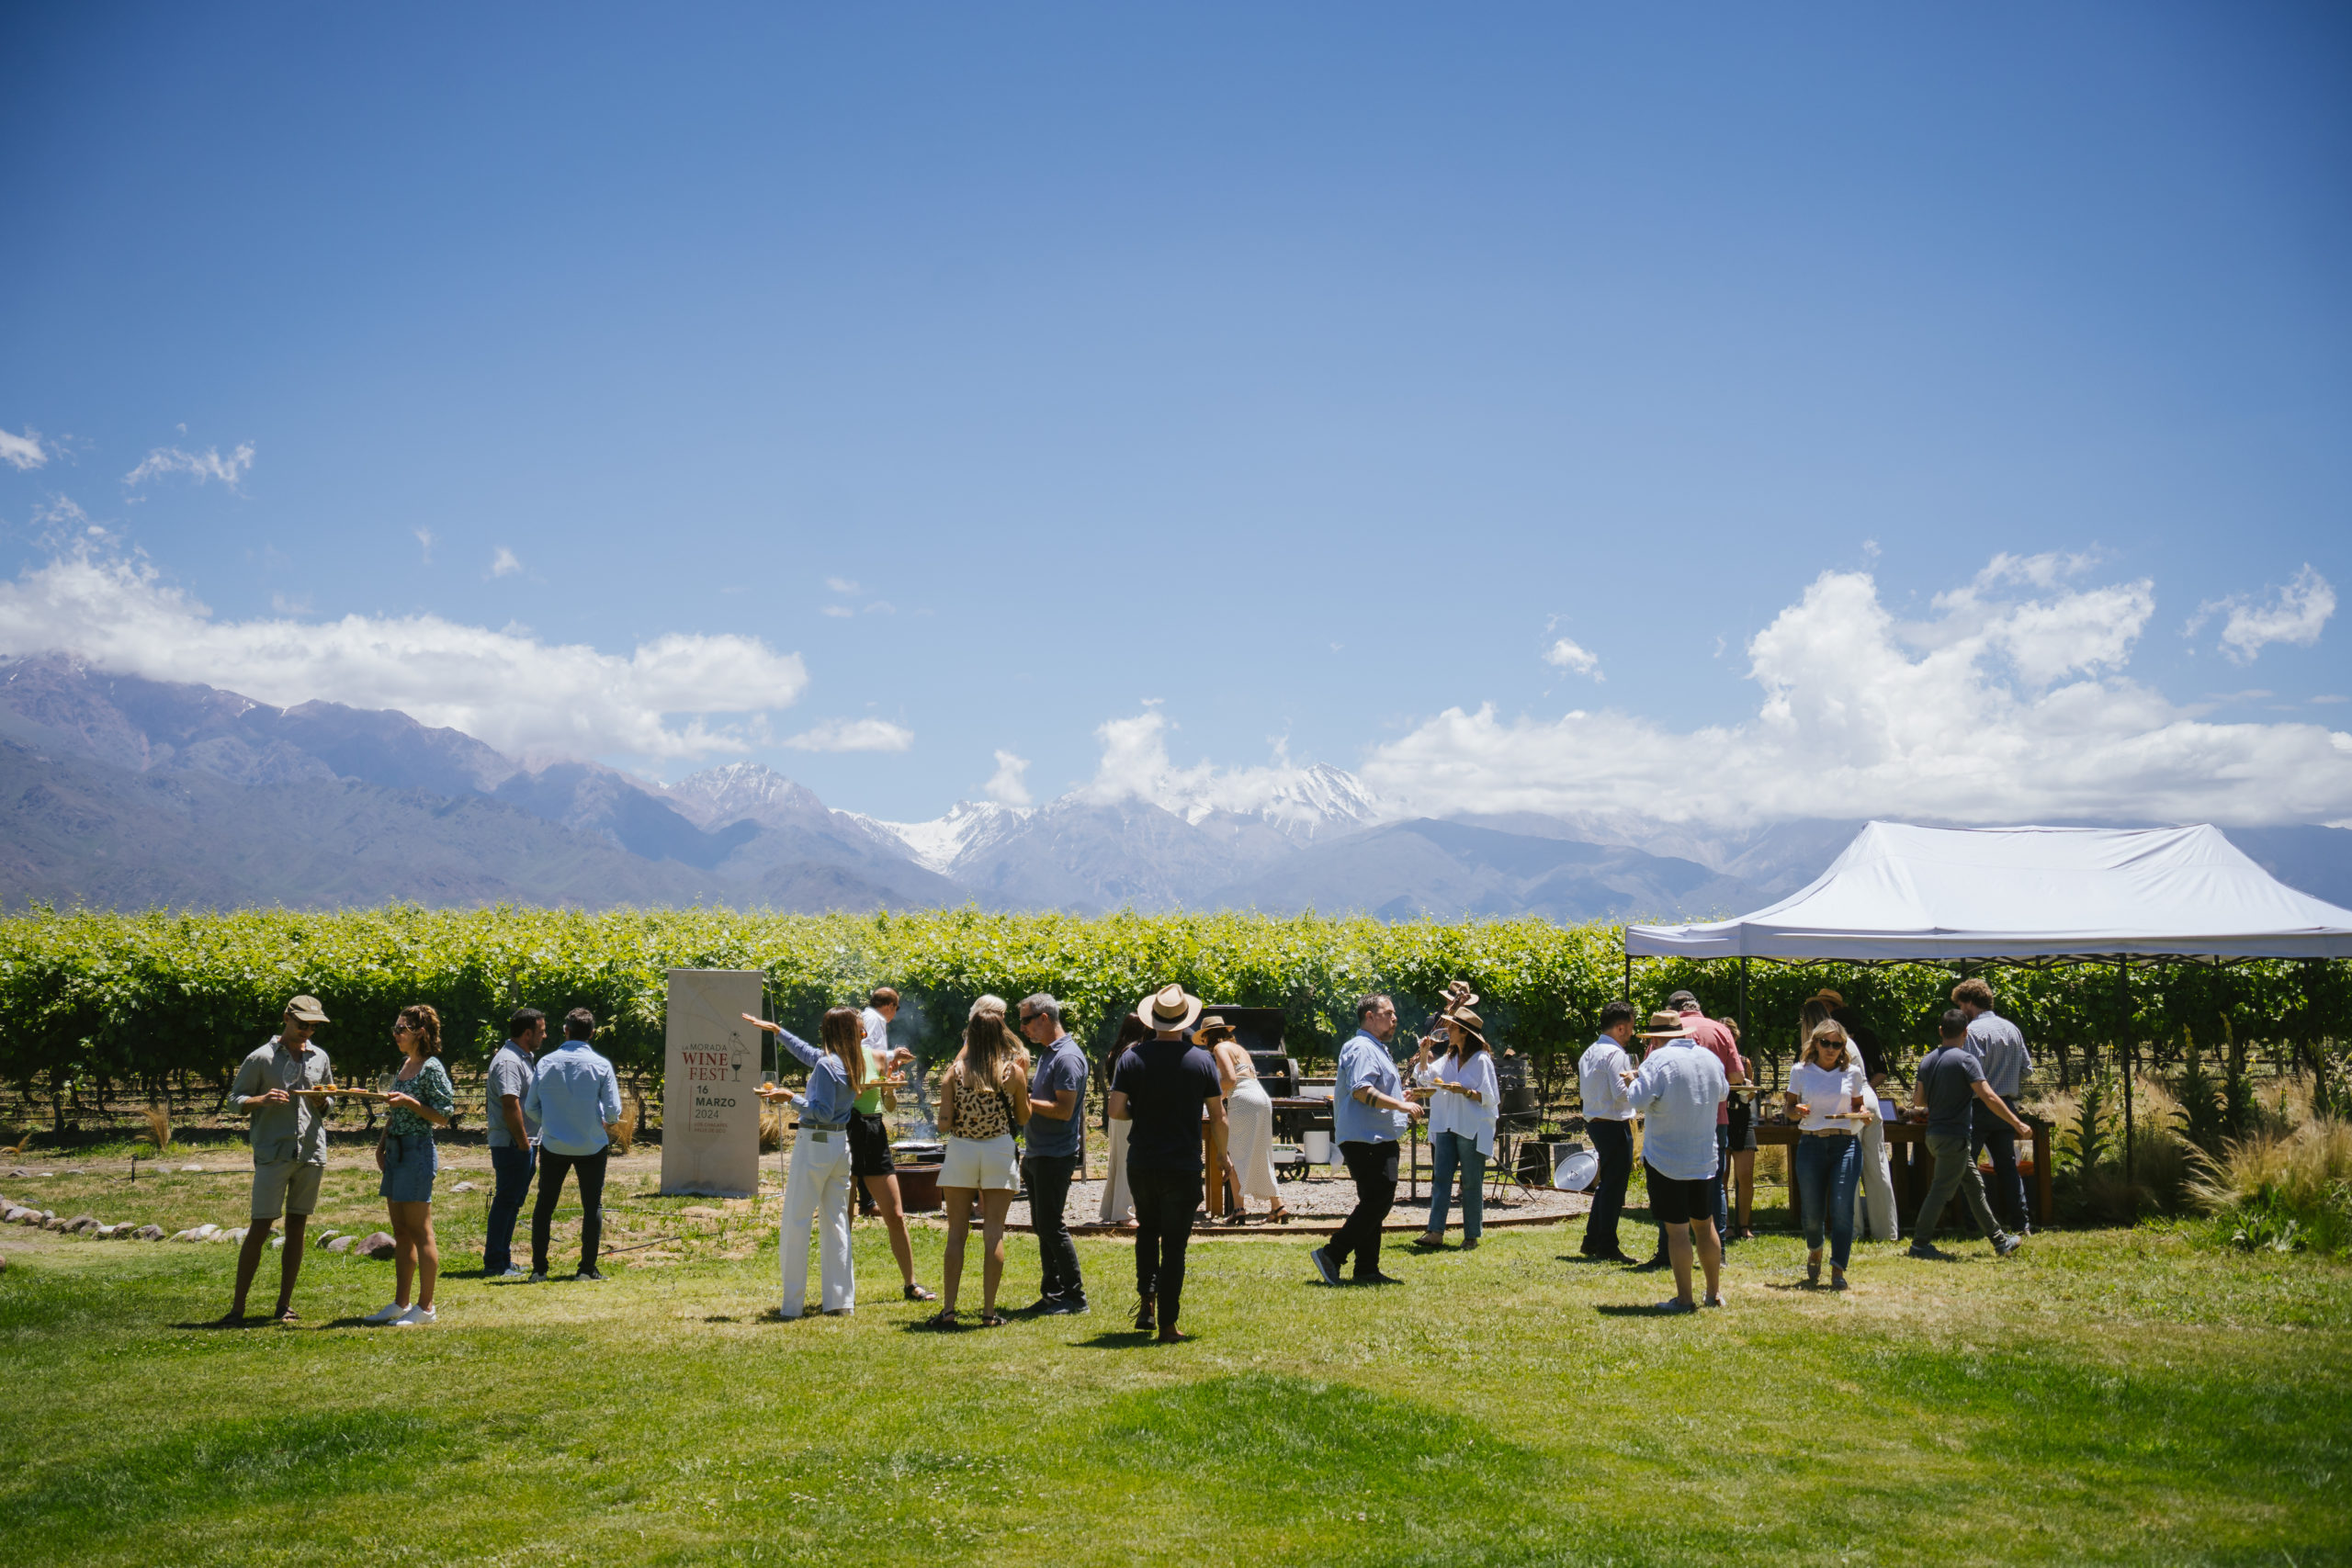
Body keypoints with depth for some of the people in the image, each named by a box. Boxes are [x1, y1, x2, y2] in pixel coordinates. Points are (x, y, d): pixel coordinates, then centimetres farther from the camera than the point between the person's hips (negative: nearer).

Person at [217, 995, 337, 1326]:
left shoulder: (320, 1058, 13)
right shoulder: (261, 1058, 0)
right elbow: (235, 1098, 2)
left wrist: (322, 1100, -2)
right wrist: (262, 1100, -17)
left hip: (311, 1152, 4)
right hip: (272, 1153, -4)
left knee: (297, 1227, 6)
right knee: (260, 1227, -7)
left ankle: (284, 1304, 13)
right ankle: (238, 1306, -1)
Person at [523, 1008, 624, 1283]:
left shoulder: (546, 1062, -3)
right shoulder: (600, 1065, -8)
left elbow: (530, 1107, 0)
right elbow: (613, 1111, -10)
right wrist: (609, 1123, 14)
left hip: (553, 1144, 2)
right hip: (591, 1145, -1)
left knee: (545, 1204, 11)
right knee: (592, 1206, 8)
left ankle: (539, 1269, 10)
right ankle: (588, 1268, 7)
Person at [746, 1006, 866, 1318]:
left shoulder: (827, 1064, -16)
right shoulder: (854, 1063, 9)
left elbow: (823, 1111, -19)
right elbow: (806, 1052, 22)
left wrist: (791, 1097, -18)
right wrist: (776, 1030, 26)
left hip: (815, 1146, -8)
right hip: (841, 1144, 8)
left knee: (796, 1222, -1)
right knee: (836, 1223, 10)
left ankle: (792, 1304, 0)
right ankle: (840, 1300, 10)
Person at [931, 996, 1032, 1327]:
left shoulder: (955, 1072, -5)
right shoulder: (1014, 1071, -4)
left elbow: (944, 1124, -7)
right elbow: (1024, 1119, 7)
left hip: (960, 1151, 0)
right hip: (999, 1152, 0)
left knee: (956, 1233, 7)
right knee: (994, 1233, 5)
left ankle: (948, 1310, 6)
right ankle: (989, 1312, 6)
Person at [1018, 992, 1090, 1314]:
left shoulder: (1067, 1057, -16)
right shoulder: (1046, 1053, 16)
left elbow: (1064, 1110, -22)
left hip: (1056, 1156, -10)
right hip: (1038, 1154, 10)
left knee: (1052, 1227, -7)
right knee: (1042, 1227, 12)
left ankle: (1075, 1296, 0)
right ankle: (1052, 1294, 18)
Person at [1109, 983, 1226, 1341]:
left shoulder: (1132, 1058, -4)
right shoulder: (1202, 1060, -5)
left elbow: (1116, 1112, -8)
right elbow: (1217, 1117, -1)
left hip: (1141, 1163, 2)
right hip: (1183, 1167, -2)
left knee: (1148, 1230, 25)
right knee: (1174, 1244, 4)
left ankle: (1146, 1300, 14)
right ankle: (1167, 1325, 4)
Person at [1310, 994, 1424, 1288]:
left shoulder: (1377, 1049, 23)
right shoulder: (1362, 1048, -13)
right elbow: (1361, 1090, -26)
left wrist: (1401, 1098, 21)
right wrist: (1401, 1105, -23)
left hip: (1379, 1139, 11)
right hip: (1365, 1139, -11)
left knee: (1374, 1203, 12)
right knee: (1377, 1202, -14)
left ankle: (1367, 1270, 15)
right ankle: (1331, 1255, -12)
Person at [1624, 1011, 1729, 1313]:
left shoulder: (1659, 1059, -15)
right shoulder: (1709, 1058, 5)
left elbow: (1638, 1100, -22)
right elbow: (1723, 1093, 22)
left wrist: (1635, 1079, -2)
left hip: (1665, 1160, -6)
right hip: (1704, 1157, 6)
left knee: (1677, 1229, -2)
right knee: (1705, 1224, 18)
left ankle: (1684, 1299, 1)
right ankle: (1715, 1292, 26)